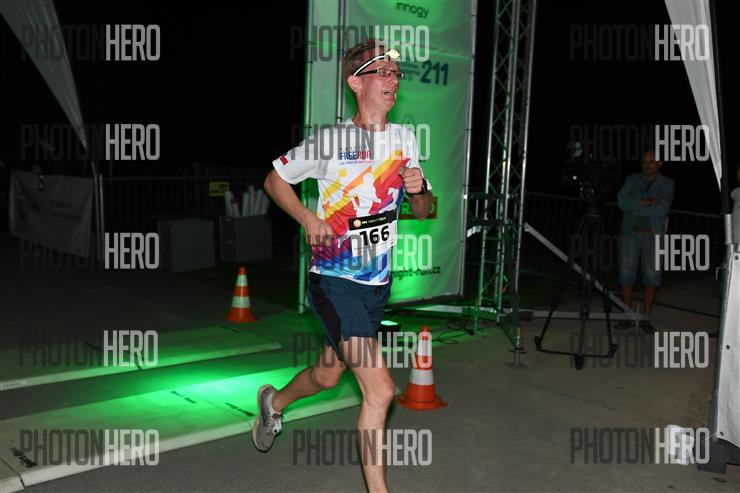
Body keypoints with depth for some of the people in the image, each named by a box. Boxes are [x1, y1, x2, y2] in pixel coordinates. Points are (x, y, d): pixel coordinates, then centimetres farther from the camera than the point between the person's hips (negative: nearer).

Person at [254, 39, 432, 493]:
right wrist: (309, 219, -13)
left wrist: (420, 190, -8)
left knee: (328, 376, 22)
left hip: (378, 282, 6)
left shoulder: (405, 139, 7)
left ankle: (275, 401, 53)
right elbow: (275, 179, 2)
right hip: (336, 281, -6)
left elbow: (422, 211, 15)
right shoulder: (330, 140, -9)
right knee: (380, 390, -15)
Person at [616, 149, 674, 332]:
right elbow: (622, 202, -9)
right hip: (630, 234, 1)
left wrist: (635, 206, -11)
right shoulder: (632, 180, 7)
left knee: (652, 278, 0)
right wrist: (647, 202, -17)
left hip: (654, 236, -1)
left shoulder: (667, 184, 2)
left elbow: (663, 210, -13)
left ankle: (646, 319, 10)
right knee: (626, 275, 1)